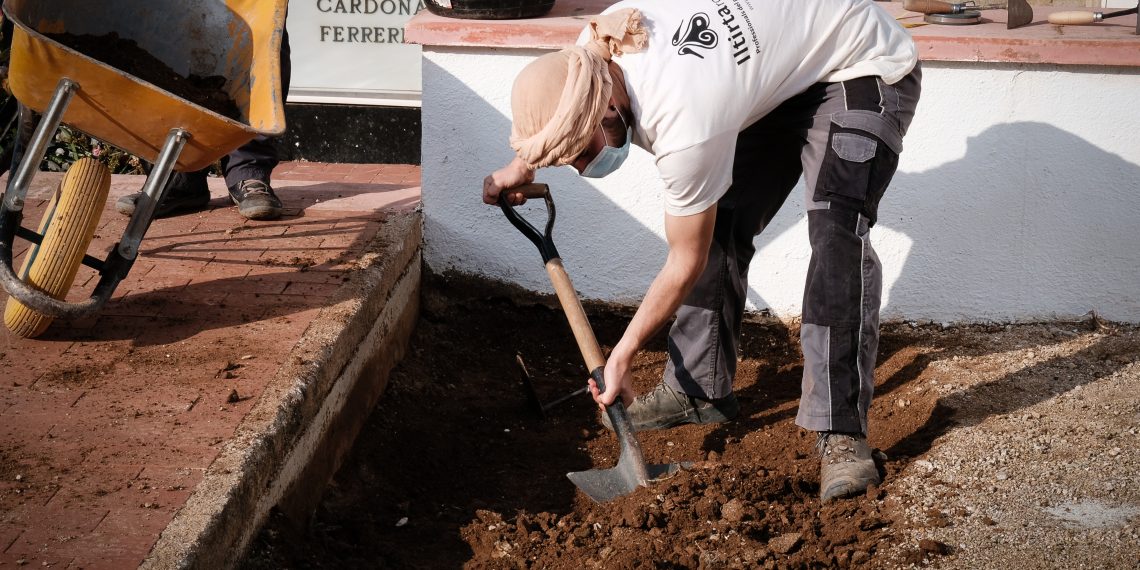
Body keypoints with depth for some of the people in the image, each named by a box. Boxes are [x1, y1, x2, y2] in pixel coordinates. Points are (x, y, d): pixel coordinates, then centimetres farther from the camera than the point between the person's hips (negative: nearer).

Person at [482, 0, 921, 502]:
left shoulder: (683, 127, -38)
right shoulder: (592, 49, -17)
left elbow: (685, 264, -21)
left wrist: (622, 354, -11)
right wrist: (521, 167, 18)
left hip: (865, 70, -9)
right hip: (783, 77, 9)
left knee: (836, 231, -26)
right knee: (719, 226, 3)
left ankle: (840, 432, -24)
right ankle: (699, 389, 15)